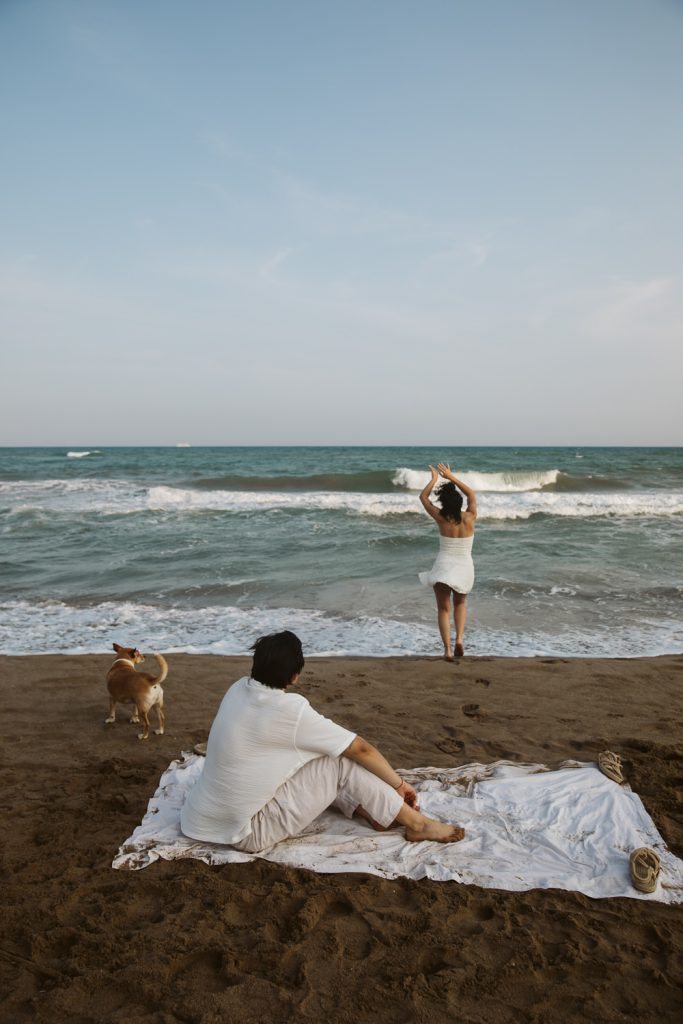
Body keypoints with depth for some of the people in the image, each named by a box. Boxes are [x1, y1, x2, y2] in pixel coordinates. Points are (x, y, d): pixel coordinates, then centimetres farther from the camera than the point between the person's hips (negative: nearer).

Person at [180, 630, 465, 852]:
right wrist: (399, 784, 6)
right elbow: (361, 749, -12)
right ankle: (417, 824, 6)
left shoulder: (238, 689, -1)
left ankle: (369, 809, 20)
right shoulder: (290, 710, -24)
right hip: (245, 833, -8)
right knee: (340, 762, -9)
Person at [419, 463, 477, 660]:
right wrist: (451, 476, 10)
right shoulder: (470, 518, -8)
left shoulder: (441, 519, -12)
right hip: (464, 567, 2)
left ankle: (447, 649, -6)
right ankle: (459, 639, 5)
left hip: (443, 567, -2)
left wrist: (434, 478, 11)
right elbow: (471, 494, 10)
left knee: (443, 609, 7)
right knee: (460, 604, 25)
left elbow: (423, 497, 1)